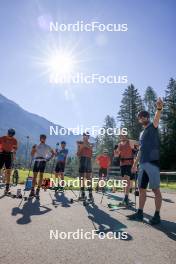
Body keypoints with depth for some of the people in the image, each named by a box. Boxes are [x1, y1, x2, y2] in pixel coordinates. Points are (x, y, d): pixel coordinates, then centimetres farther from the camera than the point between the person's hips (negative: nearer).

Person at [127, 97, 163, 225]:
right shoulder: (142, 133, 21)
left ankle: (157, 215, 9)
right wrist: (135, 164, 24)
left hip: (153, 162, -7)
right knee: (141, 189, 10)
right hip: (143, 164, 7)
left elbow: (157, 118, -23)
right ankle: (140, 213, 19)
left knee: (156, 189, -1)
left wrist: (159, 108, -44)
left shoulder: (153, 127, 1)